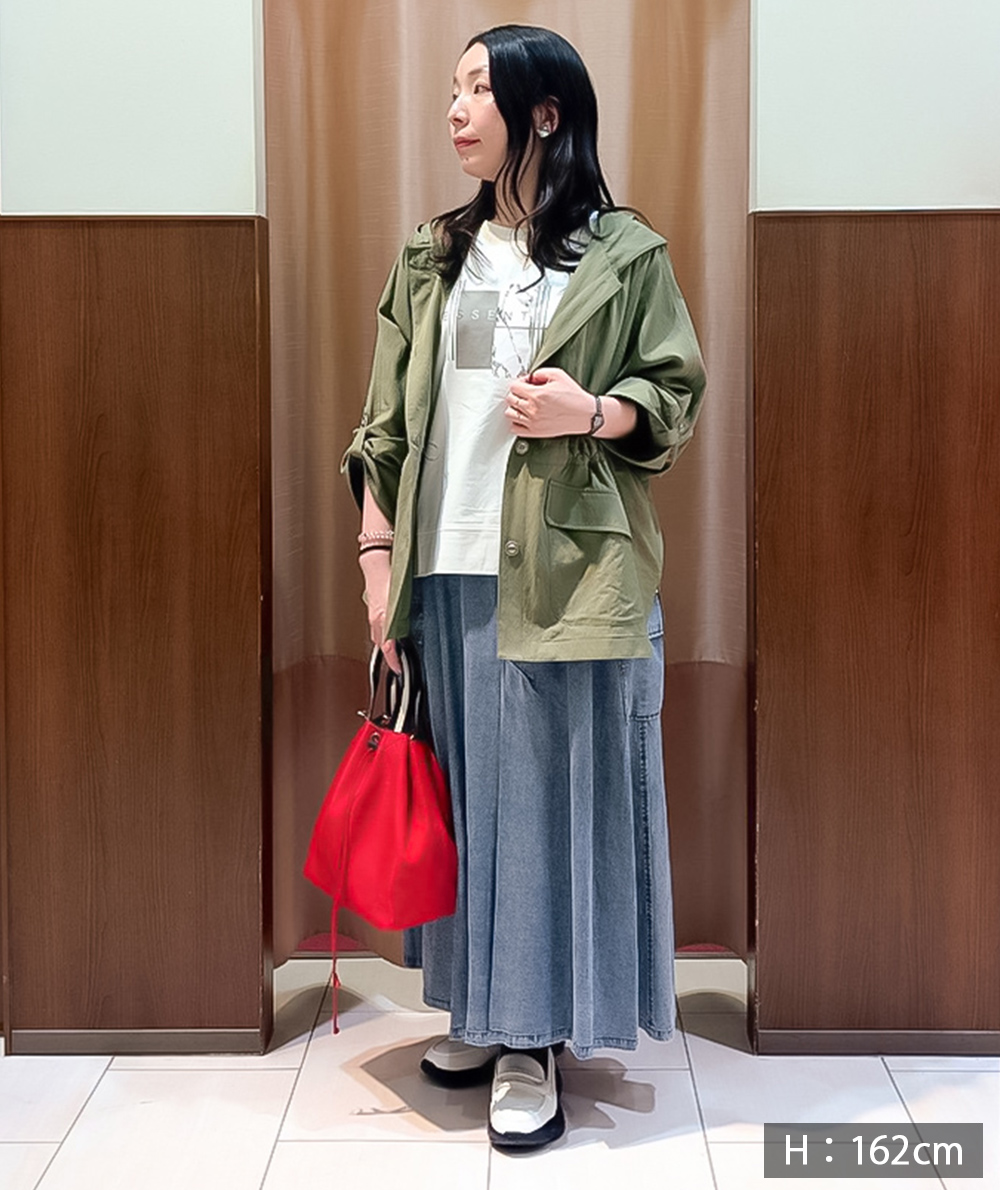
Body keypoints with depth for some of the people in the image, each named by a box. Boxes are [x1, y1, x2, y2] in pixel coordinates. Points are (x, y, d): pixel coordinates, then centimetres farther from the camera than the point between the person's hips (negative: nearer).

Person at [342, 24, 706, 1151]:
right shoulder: (432, 257, 14)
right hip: (446, 571, 4)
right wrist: (377, 550, 4)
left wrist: (593, 413, -15)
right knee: (466, 787, 9)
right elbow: (385, 420, 11)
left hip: (567, 577, -4)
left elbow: (676, 395, 4)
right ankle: (483, 1011, 25)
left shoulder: (626, 253, 2)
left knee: (552, 791, 1)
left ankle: (534, 1041, 13)